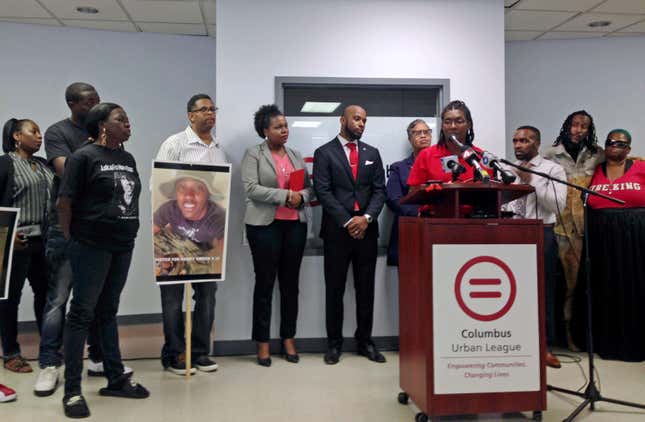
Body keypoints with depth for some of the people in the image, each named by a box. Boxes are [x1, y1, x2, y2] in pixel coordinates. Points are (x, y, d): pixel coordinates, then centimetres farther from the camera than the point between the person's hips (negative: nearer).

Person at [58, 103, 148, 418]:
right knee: (82, 313, 1)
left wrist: (128, 233, 12)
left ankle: (116, 379, 24)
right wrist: (70, 239, -7)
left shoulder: (128, 159, 11)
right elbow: (64, 201, -9)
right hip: (91, 247, -6)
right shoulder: (84, 156, -8)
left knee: (108, 311, 16)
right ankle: (72, 390, 10)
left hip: (123, 246, 6)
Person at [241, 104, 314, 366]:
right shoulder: (253, 154, 0)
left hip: (296, 225, 5)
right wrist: (285, 195, -17)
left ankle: (288, 340, 19)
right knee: (265, 283, 1)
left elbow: (309, 187, 12)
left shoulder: (296, 155, 16)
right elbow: (251, 188, -12)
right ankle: (262, 343, 11)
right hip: (265, 225, -4)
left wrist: (301, 196, -10)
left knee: (290, 283, 8)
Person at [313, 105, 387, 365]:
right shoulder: (324, 153, 3)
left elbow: (379, 190, 7)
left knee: (366, 289, 7)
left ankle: (365, 341, 19)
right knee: (334, 289, 4)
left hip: (366, 229, 3)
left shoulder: (372, 153, 14)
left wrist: (366, 218, -9)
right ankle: (334, 343, 14)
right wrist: (347, 222, -12)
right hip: (337, 230, -3)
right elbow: (323, 192, -6)